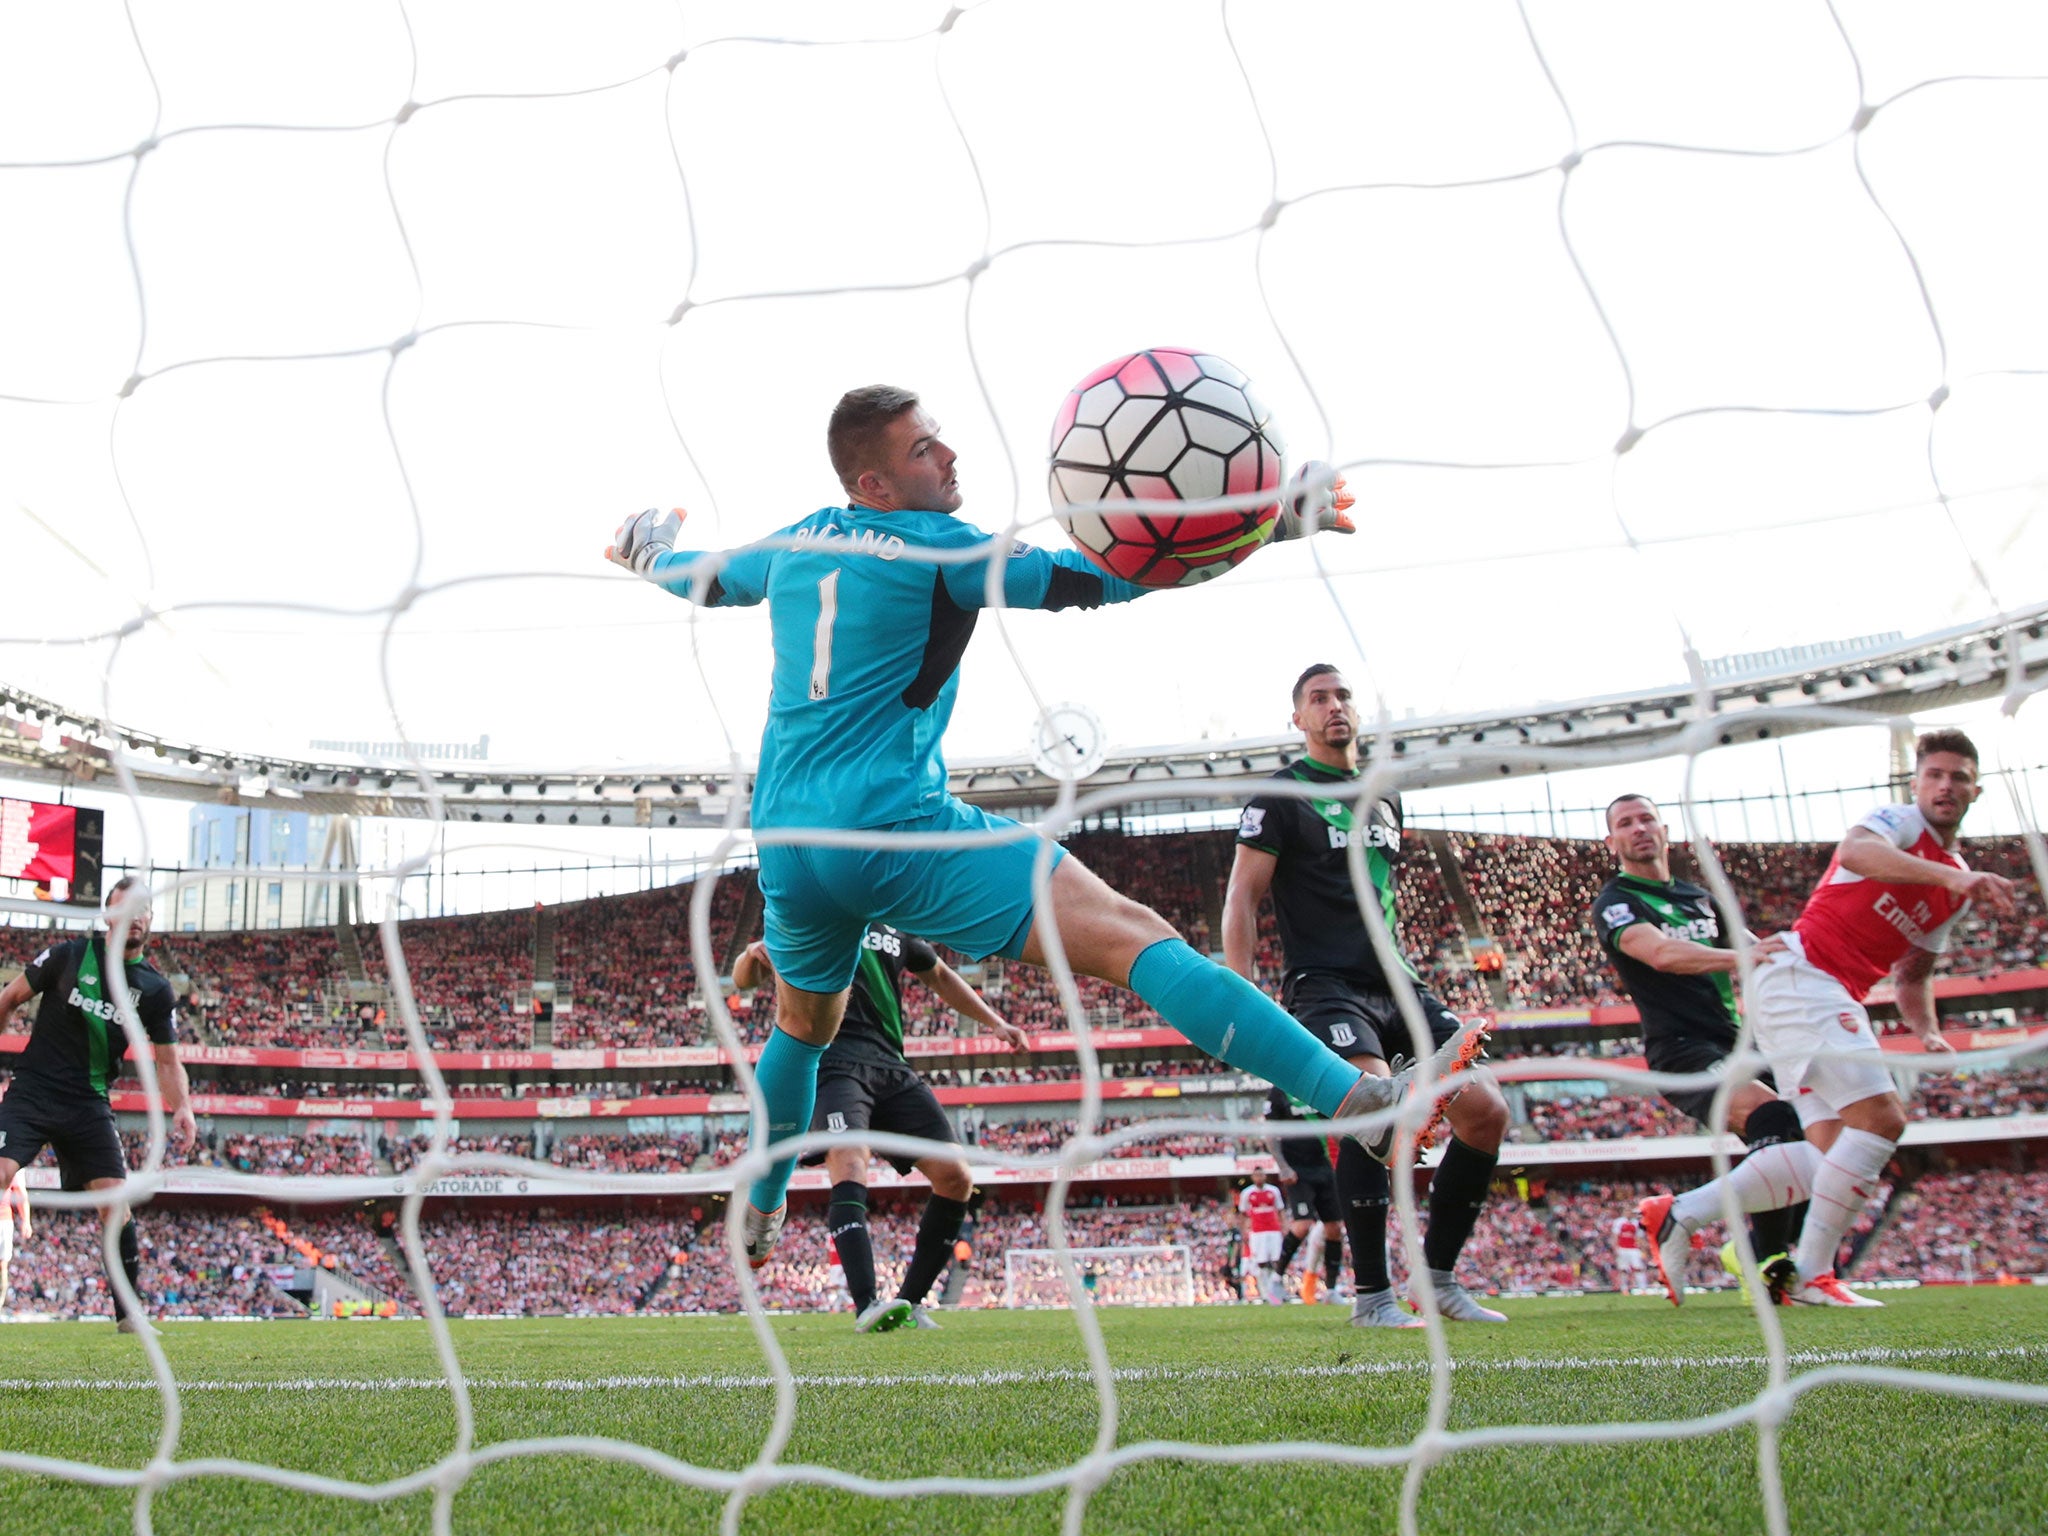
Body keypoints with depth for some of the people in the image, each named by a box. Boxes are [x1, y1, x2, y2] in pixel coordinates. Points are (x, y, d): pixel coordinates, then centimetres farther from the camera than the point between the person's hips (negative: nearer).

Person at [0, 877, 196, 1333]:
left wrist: (182, 1107, -9)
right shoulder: (69, 955, -1)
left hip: (89, 1104, 2)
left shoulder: (156, 991, 5)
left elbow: (167, 1060, 8)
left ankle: (129, 1311, 1)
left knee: (115, 1196, -8)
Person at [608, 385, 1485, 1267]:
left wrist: (645, 554, 59)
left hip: (787, 848, 8)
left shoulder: (795, 545, 15)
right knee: (1131, 937, -17)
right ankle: (1352, 1098, -30)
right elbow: (1084, 579, -14)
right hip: (896, 831, -8)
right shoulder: (935, 547, -5)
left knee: (804, 1027, 34)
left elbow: (703, 580, 34)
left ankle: (756, 1220, 48)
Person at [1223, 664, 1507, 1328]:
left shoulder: (1384, 800, 20)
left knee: (1486, 1111, -5)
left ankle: (1440, 1278, 9)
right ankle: (1372, 1296, -16)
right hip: (1328, 985, -7)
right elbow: (1242, 899, -5)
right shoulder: (1281, 795, 0)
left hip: (1397, 983, 7)